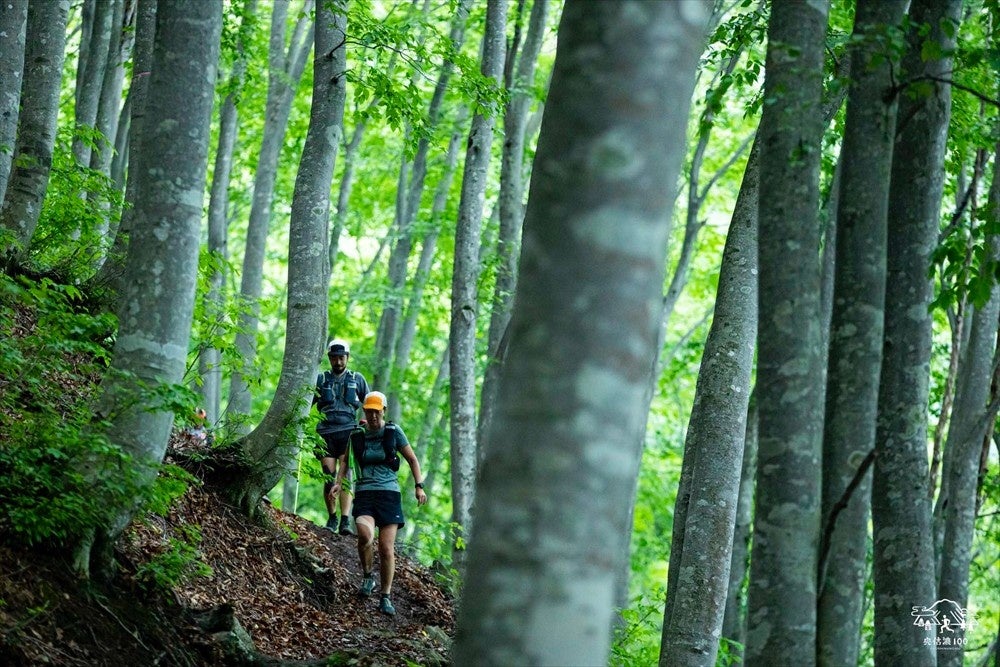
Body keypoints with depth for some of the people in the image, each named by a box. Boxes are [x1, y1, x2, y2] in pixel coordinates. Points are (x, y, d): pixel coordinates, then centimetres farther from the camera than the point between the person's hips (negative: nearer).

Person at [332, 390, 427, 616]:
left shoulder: (393, 432, 2)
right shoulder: (357, 435, 7)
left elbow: (412, 459, 10)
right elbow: (346, 459, 23)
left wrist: (419, 486, 1)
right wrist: (339, 482, 9)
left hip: (389, 492, 0)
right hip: (364, 493, 0)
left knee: (387, 547, -7)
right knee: (365, 535, -27)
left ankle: (386, 597, 5)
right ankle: (367, 576, 0)